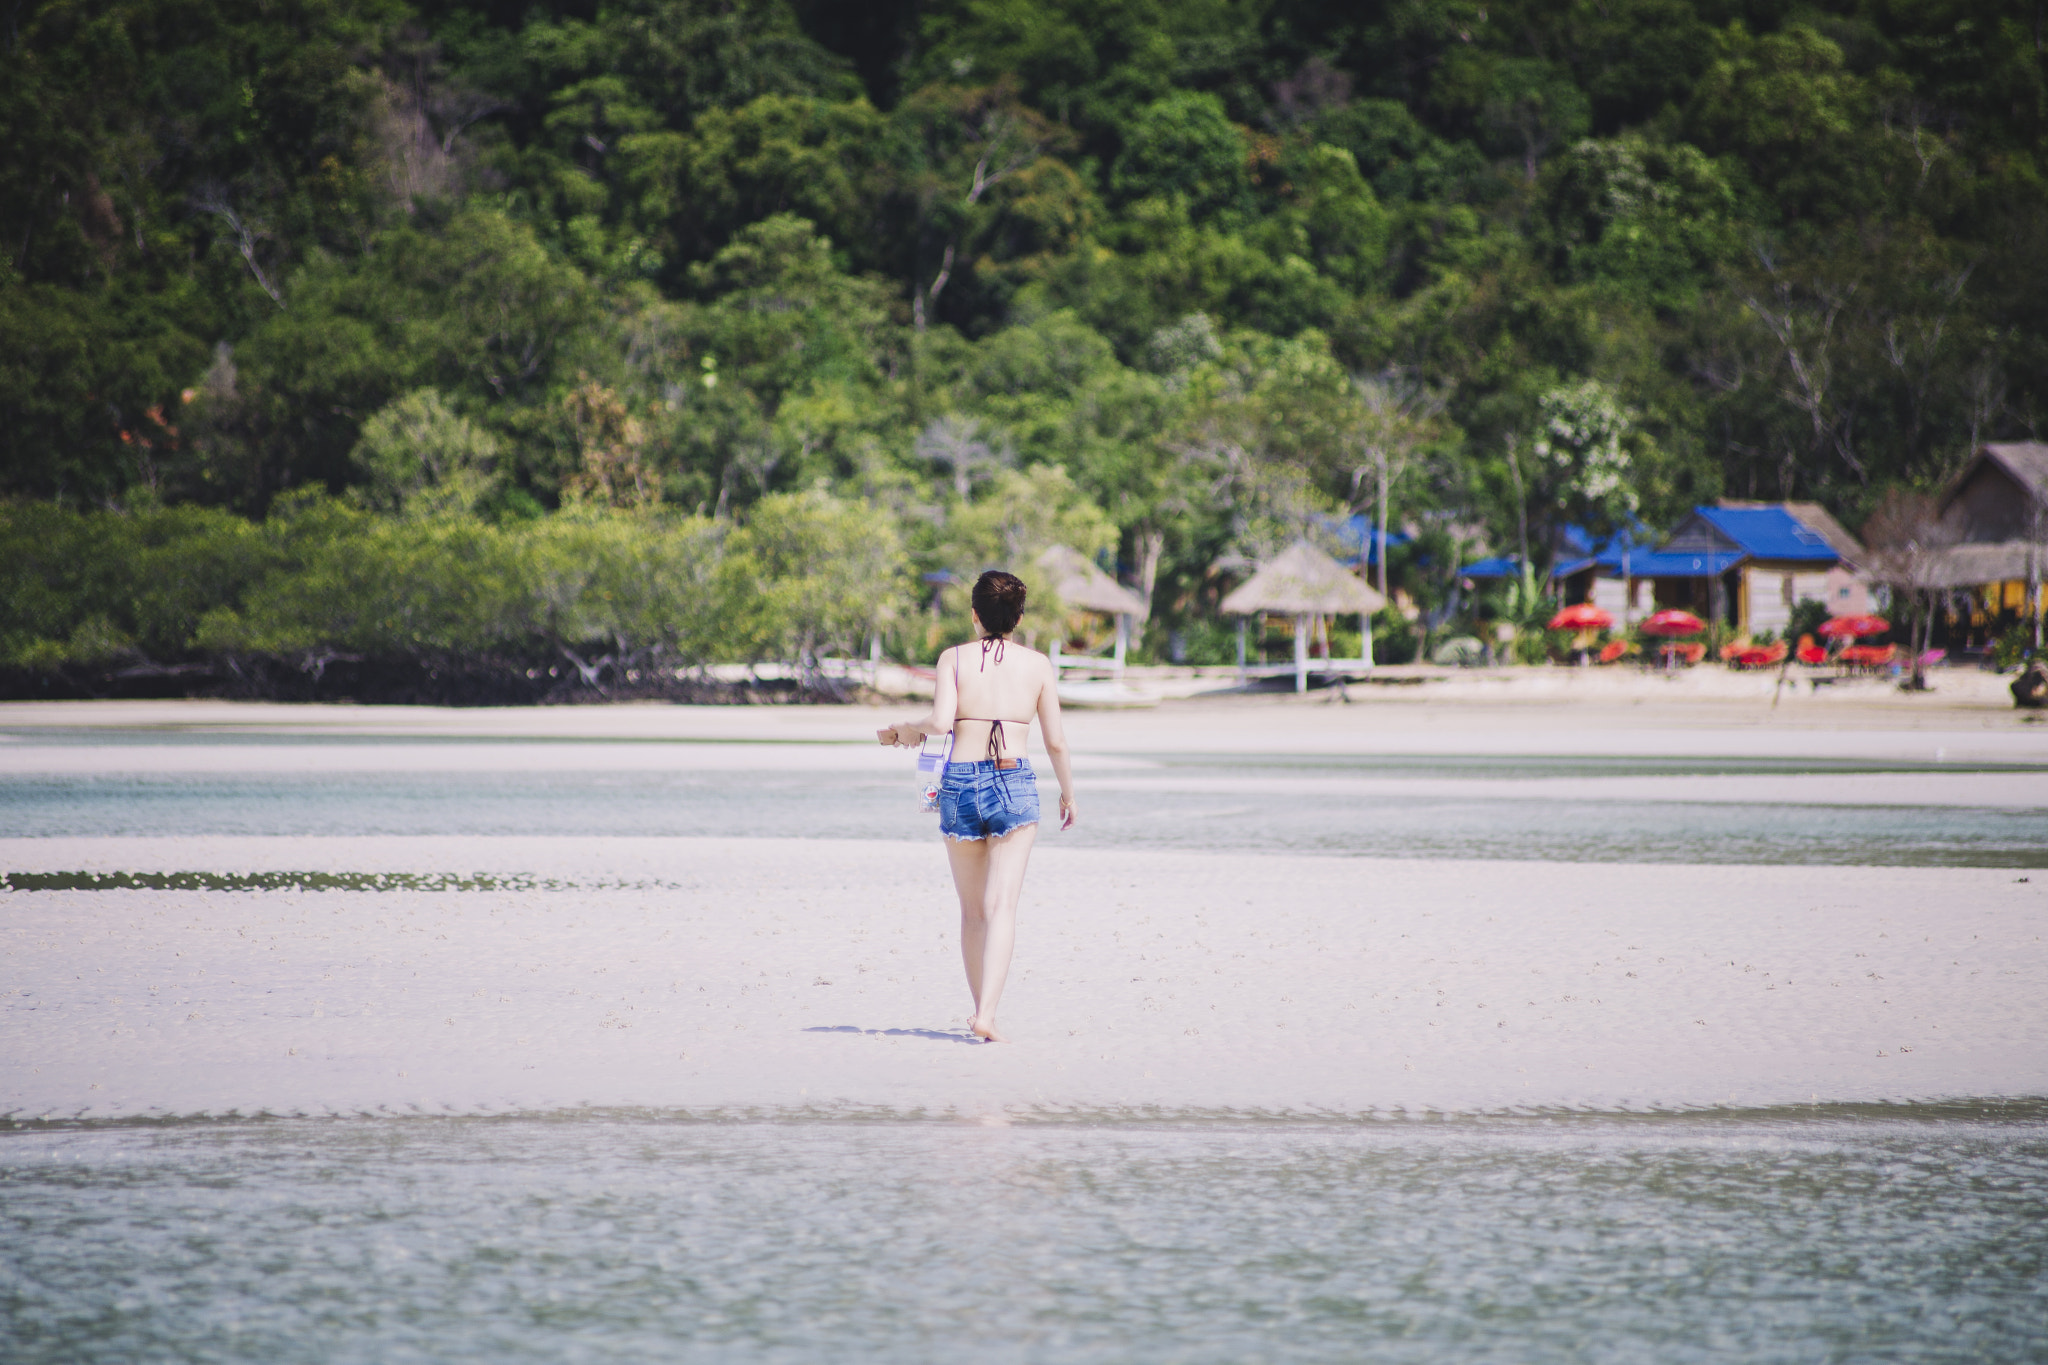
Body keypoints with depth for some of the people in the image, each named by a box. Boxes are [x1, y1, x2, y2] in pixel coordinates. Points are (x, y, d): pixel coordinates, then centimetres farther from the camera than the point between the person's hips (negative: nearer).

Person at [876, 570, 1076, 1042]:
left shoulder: (955, 658, 2)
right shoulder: (1038, 665, 4)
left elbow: (940, 721, -12)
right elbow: (1055, 741, 5)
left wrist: (904, 729, 8)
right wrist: (1068, 793, 20)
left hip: (960, 782, 1)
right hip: (1014, 784, -1)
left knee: (972, 910, 14)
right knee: (1002, 906, -7)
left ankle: (981, 1006, 18)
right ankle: (987, 1014, -21)